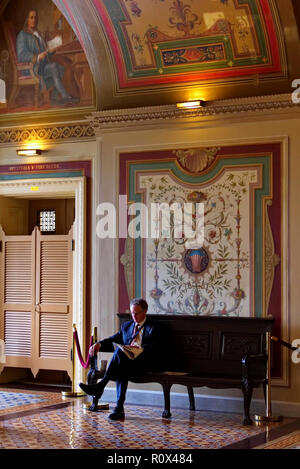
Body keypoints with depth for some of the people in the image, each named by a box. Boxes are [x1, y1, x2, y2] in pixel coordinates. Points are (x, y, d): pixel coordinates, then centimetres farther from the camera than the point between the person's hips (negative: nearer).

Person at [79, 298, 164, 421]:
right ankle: (119, 408, -37)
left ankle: (100, 386, -36)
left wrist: (140, 349, -25)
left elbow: (157, 347, -7)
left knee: (119, 351, -32)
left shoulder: (153, 327, 8)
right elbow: (113, 340, 18)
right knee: (121, 370, -34)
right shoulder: (126, 326, 26)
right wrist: (99, 344, -4)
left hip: (146, 362, -5)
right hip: (127, 362, 5)